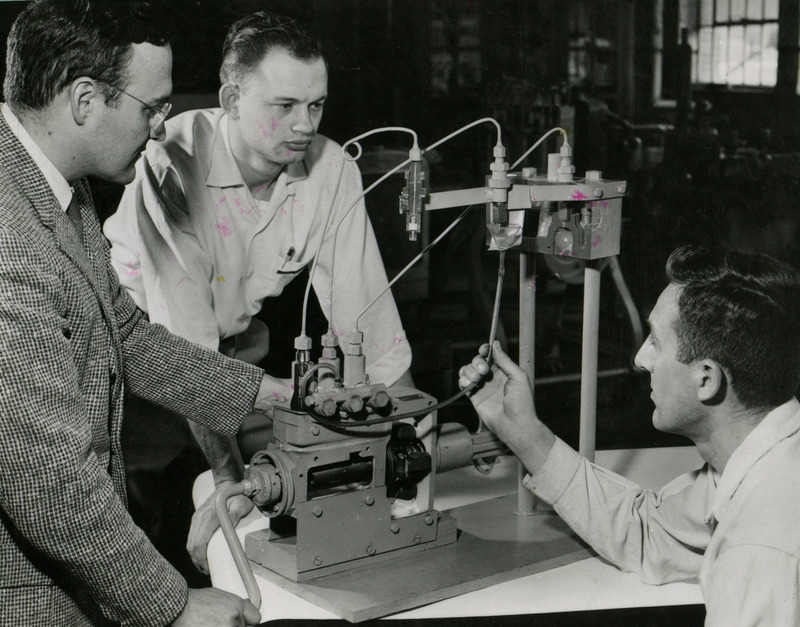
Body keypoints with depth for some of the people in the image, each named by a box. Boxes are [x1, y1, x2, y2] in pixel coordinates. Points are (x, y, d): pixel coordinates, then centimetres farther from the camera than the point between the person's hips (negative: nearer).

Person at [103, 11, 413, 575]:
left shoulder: (333, 170, -14)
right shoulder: (174, 163, -28)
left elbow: (368, 314, -10)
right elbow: (183, 337, -32)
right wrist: (227, 477, -34)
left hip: (238, 346, 4)